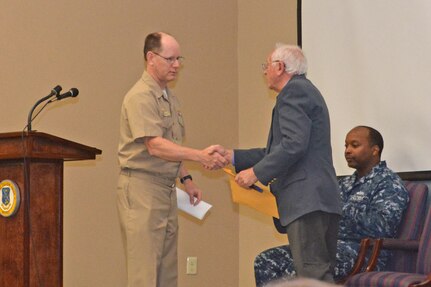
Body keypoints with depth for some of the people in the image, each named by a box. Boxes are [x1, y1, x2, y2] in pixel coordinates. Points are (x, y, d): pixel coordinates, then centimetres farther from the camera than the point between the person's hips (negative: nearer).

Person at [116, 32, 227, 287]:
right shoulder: (141, 96, -13)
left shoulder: (170, 98, 17)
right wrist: (201, 156, -28)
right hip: (142, 188, -9)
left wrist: (186, 179, 14)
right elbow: (155, 146, -23)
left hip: (167, 188, 9)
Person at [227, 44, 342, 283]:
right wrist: (234, 157, 22)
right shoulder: (306, 91, 26)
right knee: (322, 275, 9)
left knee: (313, 275, -14)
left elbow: (294, 145, -19)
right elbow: (276, 151, 26)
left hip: (306, 199, -11)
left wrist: (256, 172, -13)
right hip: (323, 199, 11)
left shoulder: (294, 90, -6)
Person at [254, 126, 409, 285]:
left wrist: (341, 208, -13)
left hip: (362, 253, -8)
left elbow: (383, 227, -17)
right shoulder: (344, 184, 24)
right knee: (265, 261, -9)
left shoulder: (389, 183, -1)